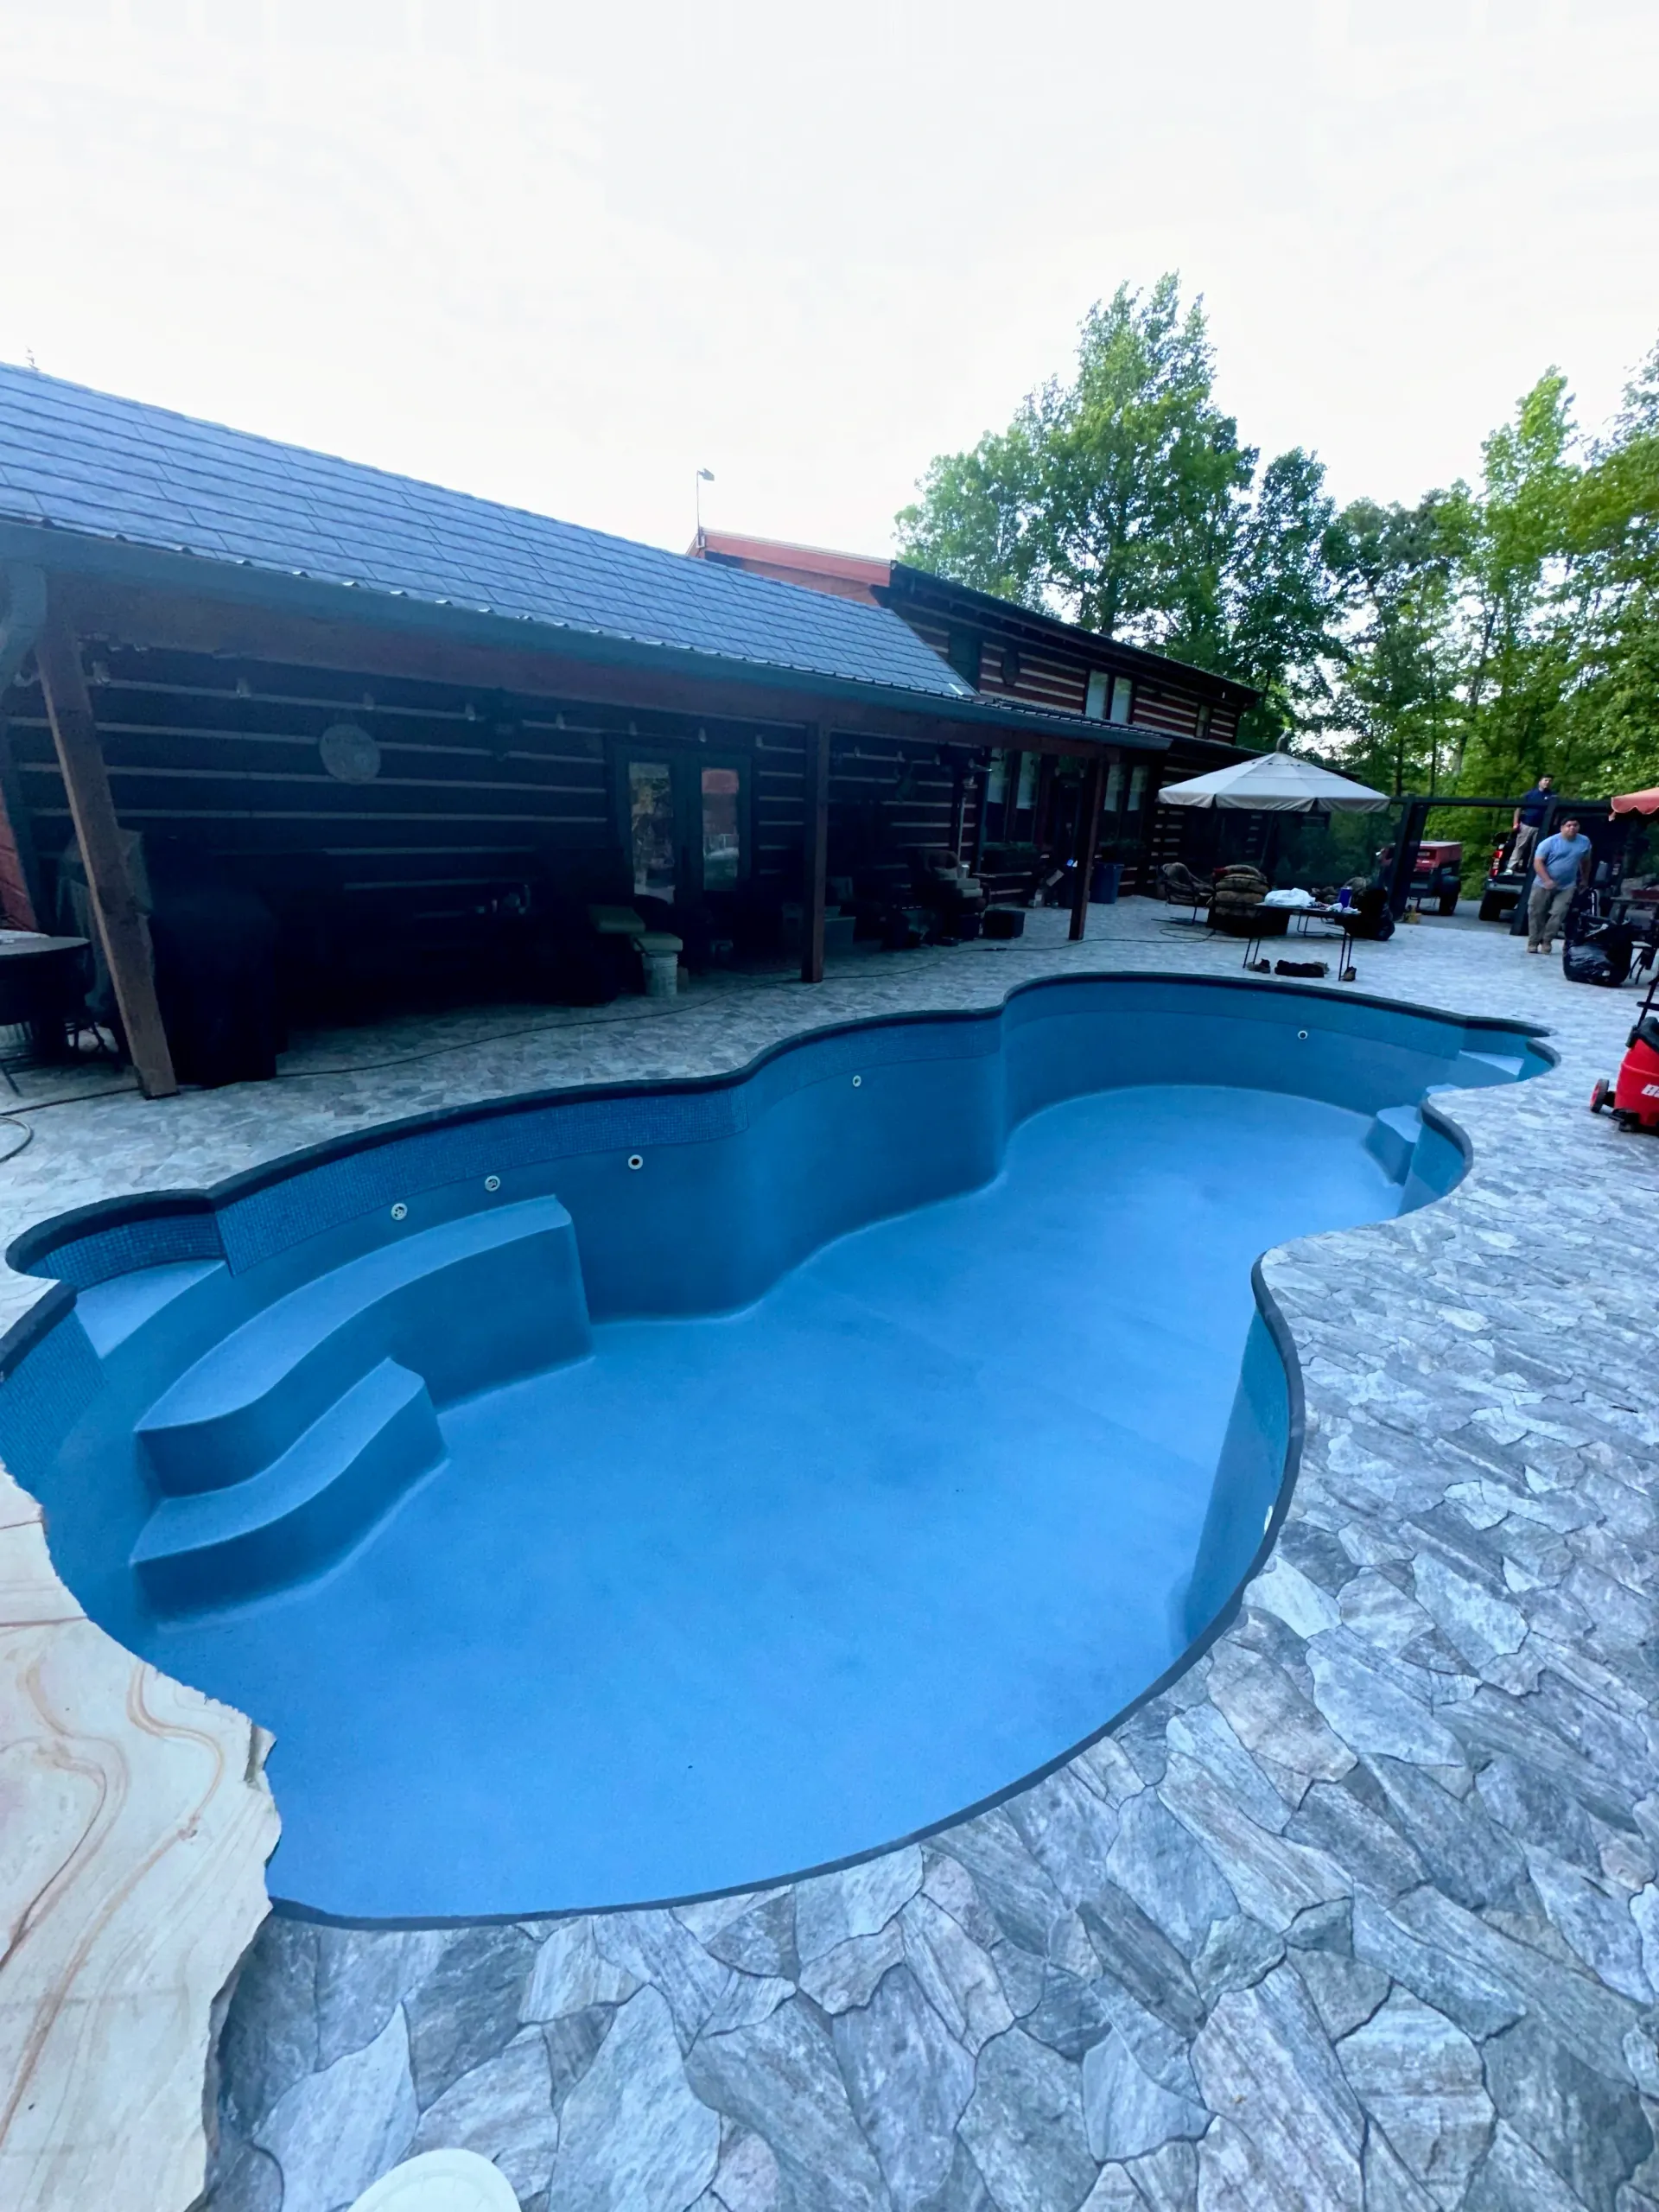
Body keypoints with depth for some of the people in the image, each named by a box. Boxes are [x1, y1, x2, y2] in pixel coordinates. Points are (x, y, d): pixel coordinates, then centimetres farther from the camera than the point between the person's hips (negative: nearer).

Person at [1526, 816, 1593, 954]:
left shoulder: (1584, 842, 3)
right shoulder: (1550, 842, -10)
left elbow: (1586, 862, 16)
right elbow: (1538, 862, -13)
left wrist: (1585, 881, 19)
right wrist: (1547, 880, -23)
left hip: (1567, 886, 2)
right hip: (1544, 884, -2)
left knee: (1558, 914, -8)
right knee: (1537, 913, 1)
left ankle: (1547, 941, 1)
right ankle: (1533, 942, 9)